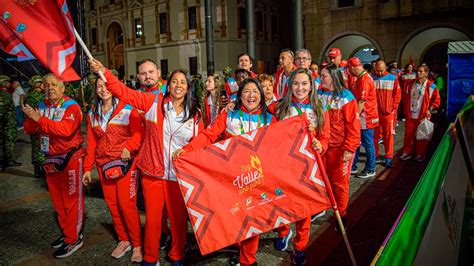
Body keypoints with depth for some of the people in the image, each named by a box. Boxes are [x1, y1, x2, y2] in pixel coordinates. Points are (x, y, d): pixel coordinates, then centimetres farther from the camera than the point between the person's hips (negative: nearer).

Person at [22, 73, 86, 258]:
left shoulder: (71, 106, -12)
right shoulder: (41, 106, 8)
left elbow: (66, 130, -28)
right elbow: (29, 130, 5)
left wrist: (39, 118, -25)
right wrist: (30, 118, -16)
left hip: (70, 158, -7)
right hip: (50, 159, 7)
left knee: (72, 200, 1)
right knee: (57, 200, 16)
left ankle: (74, 239, 11)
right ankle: (66, 232, 31)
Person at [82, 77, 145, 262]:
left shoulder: (127, 109, -6)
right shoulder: (92, 114, 10)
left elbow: (139, 132, -12)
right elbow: (91, 142, 11)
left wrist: (128, 147, -29)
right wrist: (88, 168, 10)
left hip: (125, 163, -5)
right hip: (103, 164, 5)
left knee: (126, 204, -5)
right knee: (112, 204, 10)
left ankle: (137, 244, 12)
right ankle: (123, 240, 27)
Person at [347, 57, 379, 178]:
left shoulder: (364, 80, -20)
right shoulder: (361, 78, 12)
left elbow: (362, 102, -23)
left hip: (366, 118, -10)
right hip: (361, 117, 10)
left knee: (368, 143, 3)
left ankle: (370, 170, 16)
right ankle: (352, 167, 24)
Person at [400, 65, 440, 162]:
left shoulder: (431, 86, -7)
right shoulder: (410, 84, 4)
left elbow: (437, 100, -1)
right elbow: (405, 96, 15)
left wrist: (430, 109, -11)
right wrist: (406, 109, 7)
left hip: (422, 116, -3)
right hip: (410, 115, 3)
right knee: (408, 135, 9)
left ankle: (420, 154, 22)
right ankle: (407, 152, 22)